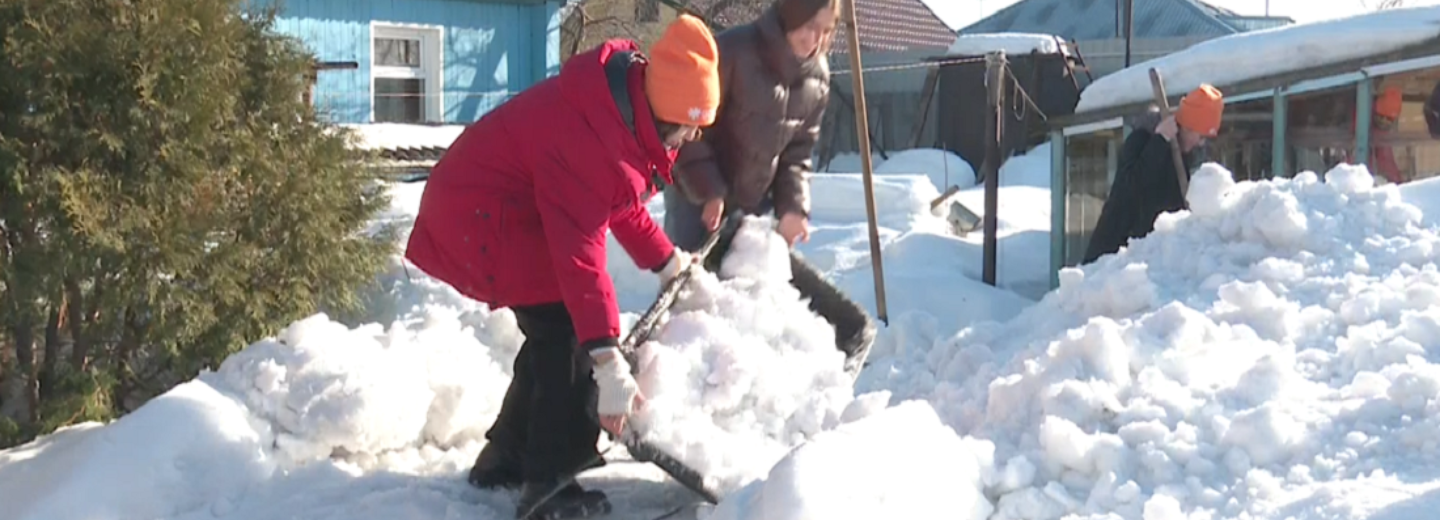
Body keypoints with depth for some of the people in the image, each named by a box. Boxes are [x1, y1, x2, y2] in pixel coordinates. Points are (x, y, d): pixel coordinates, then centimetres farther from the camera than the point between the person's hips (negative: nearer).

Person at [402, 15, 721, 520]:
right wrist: (607, 361, -38)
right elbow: (580, 255, -36)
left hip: (500, 207, 11)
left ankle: (507, 457, 27)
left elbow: (616, 201, 16)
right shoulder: (583, 138, -33)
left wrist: (664, 259, 16)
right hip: (480, 214, -11)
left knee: (557, 332, 14)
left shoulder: (626, 109, -2)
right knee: (565, 332, -13)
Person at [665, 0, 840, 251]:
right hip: (695, 192, -5)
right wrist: (708, 190, -20)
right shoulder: (733, 51, -22)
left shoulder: (817, 77, -4)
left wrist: (794, 207, -9)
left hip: (754, 202, 5)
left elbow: (799, 151, 3)